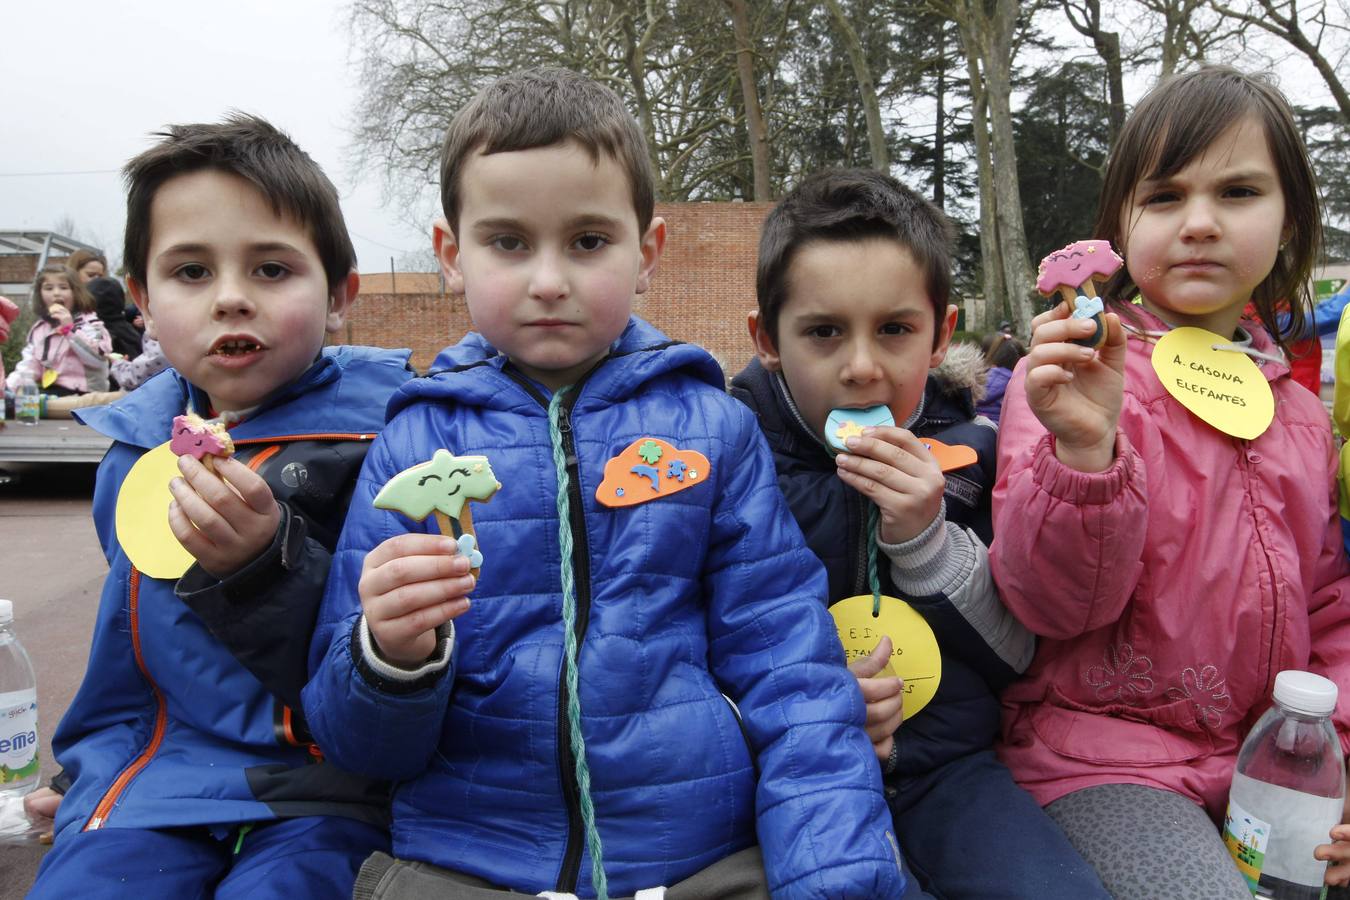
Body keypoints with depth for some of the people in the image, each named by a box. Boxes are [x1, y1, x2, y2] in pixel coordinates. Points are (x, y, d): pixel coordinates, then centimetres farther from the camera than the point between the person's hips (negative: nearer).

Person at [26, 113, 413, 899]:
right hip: (154, 773, 5)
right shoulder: (137, 447, 6)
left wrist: (266, 562, -29)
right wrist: (92, 762, 27)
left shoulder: (381, 429, -13)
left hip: (321, 782, -4)